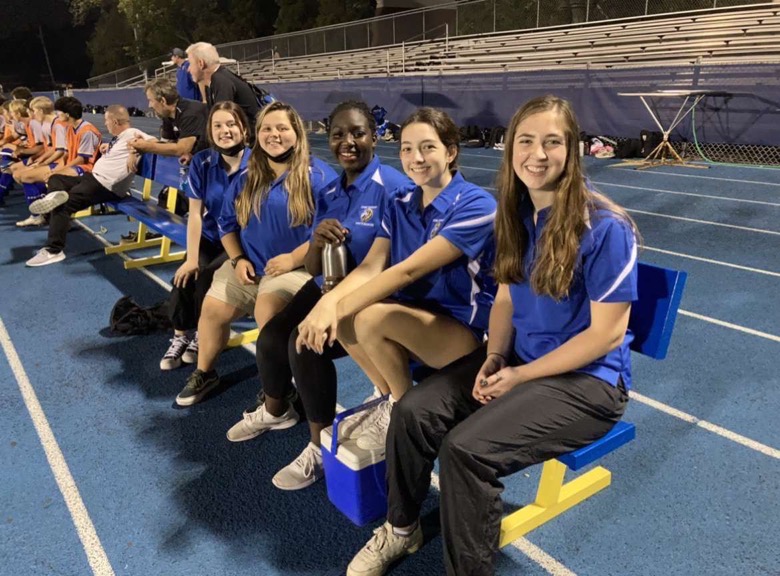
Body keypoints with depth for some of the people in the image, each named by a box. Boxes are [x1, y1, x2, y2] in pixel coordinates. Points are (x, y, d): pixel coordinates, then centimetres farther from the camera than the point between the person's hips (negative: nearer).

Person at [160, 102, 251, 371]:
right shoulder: (202, 162, -4)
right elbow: (195, 213, -5)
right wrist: (191, 258, -11)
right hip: (209, 238, 3)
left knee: (207, 278, -22)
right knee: (184, 276, -19)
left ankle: (203, 335, 4)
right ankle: (181, 335, 5)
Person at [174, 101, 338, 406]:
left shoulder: (317, 175, -8)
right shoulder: (246, 177, 11)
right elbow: (227, 223, 16)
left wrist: (293, 258, -21)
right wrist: (237, 259, -1)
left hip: (298, 266, -6)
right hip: (249, 265, 6)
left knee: (268, 310, -31)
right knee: (212, 308, -4)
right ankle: (204, 373, 21)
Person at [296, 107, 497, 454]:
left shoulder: (474, 205, -17)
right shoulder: (399, 203, 4)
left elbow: (409, 270, -26)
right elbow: (371, 266, -8)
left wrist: (338, 308, -30)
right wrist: (330, 301, -29)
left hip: (465, 330, -6)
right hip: (415, 318, 6)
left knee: (371, 318, -30)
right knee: (339, 317, -18)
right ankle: (392, 400, 3)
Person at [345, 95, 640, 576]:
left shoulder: (605, 228, -20)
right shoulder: (516, 214, 1)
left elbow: (606, 333, -18)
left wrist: (519, 377, -15)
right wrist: (493, 359, -9)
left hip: (588, 379, -6)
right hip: (518, 357, 6)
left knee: (467, 449, -26)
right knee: (414, 412, -11)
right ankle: (402, 528, 16)